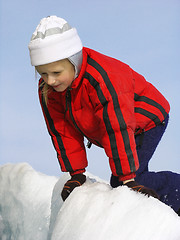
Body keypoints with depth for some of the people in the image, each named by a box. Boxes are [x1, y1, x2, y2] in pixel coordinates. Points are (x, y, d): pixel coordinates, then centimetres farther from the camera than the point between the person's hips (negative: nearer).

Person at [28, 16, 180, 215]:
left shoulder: (101, 79, -38)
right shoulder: (47, 89, -14)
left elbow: (117, 129, -38)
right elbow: (62, 131, -6)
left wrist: (127, 178, -37)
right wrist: (76, 174, -8)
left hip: (146, 119, -8)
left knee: (124, 181, -20)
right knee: (118, 183, 5)